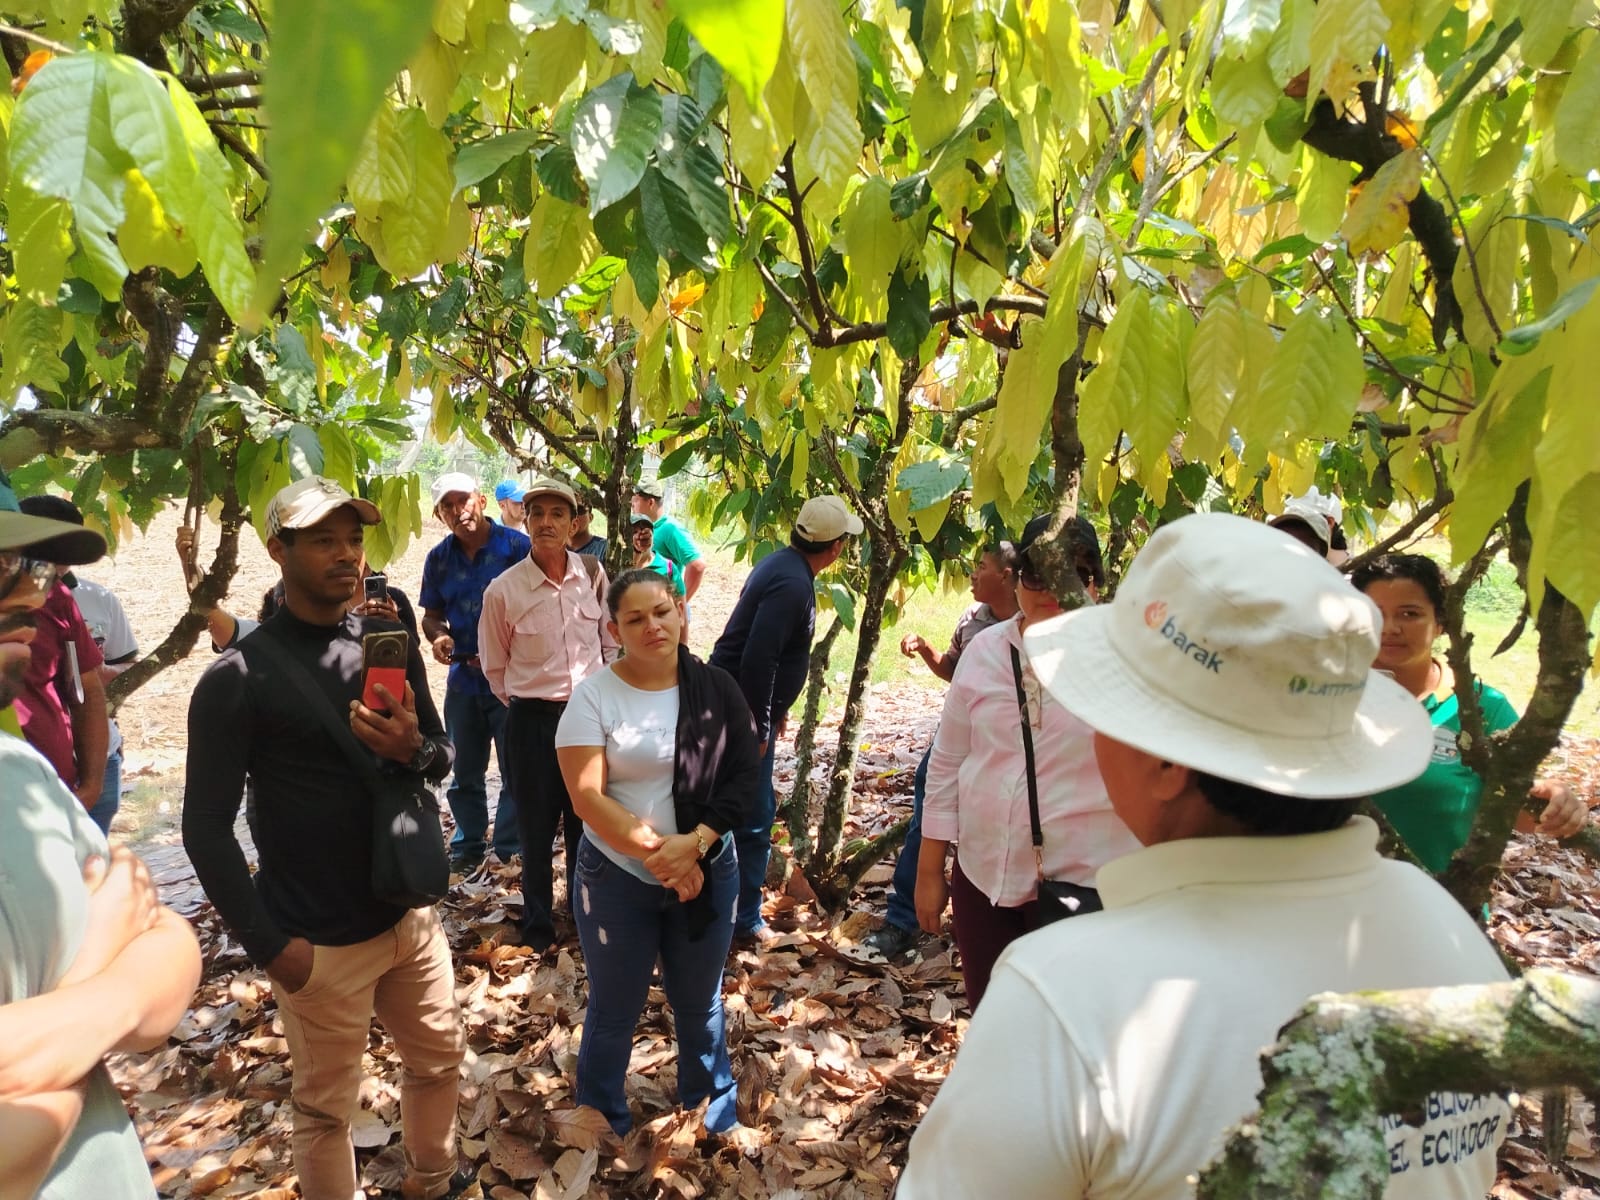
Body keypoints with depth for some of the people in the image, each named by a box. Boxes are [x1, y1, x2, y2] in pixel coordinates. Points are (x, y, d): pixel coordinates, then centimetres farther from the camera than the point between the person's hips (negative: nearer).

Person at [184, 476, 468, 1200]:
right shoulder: (237, 679, -13)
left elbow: (442, 760, 7)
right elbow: (206, 826, -11)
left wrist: (414, 750, -16)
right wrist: (267, 944, -15)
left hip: (410, 913, 5)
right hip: (320, 942, -5)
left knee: (439, 1059, 21)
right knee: (327, 1107, 12)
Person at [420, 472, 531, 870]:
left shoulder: (517, 546, -11)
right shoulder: (438, 558, 4)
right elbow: (431, 615, 13)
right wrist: (438, 636, -10)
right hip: (464, 678, 5)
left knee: (515, 770, 5)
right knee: (465, 772, 17)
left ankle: (509, 850, 18)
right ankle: (467, 846, 32)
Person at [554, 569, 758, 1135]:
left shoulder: (717, 690, -3)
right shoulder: (594, 695, -10)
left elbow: (743, 776, -7)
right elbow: (587, 796, -15)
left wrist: (694, 843, -20)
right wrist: (655, 854, -19)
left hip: (707, 872, 2)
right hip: (617, 877, -2)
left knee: (699, 1003, 19)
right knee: (614, 1012, 14)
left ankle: (713, 1111, 43)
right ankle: (603, 1127, 39)